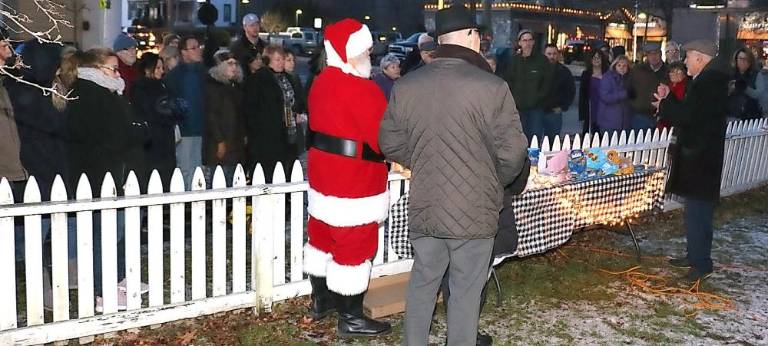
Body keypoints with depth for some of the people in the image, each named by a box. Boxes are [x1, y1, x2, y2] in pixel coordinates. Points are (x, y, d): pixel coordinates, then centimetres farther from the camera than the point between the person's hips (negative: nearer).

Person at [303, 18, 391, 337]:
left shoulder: (320, 83, 6)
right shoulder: (362, 90, -22)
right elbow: (385, 137, -20)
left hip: (322, 175, 9)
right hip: (355, 183, -9)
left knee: (322, 239, 20)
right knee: (354, 249, 2)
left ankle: (320, 300, 35)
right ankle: (350, 318, 13)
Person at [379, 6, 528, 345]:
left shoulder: (405, 86, -3)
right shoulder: (492, 87, -16)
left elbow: (390, 144, 5)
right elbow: (512, 152, -13)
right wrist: (496, 181, 7)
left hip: (423, 207, 4)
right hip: (474, 209, -4)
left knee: (422, 282, 20)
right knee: (465, 290, 10)